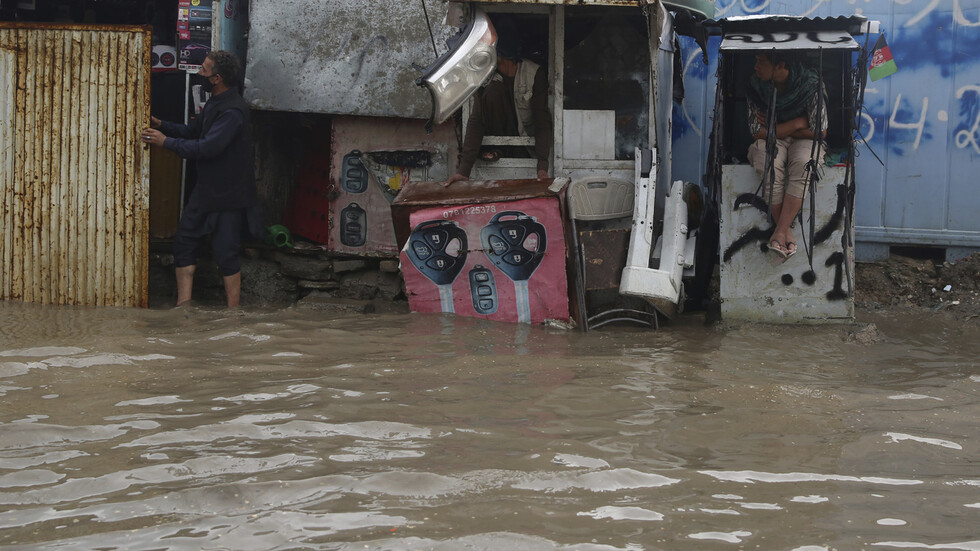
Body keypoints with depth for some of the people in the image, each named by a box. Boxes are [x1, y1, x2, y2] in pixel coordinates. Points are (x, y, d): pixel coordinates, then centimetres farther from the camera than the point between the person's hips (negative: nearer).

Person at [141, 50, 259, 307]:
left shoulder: (233, 111, -22)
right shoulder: (215, 103, 10)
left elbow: (206, 148, -28)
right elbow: (193, 131, 21)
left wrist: (165, 141, -20)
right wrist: (161, 125, 9)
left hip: (228, 197, -10)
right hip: (206, 190, 10)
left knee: (225, 253, -2)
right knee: (184, 241, 9)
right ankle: (184, 305, 14)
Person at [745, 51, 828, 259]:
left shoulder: (810, 84, -14)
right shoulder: (756, 85, -7)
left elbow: (820, 131, -12)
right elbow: (757, 131, -8)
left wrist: (775, 129, -8)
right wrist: (797, 123, -13)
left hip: (803, 141, -1)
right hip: (770, 142, 1)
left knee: (802, 164, -36)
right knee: (770, 166, -34)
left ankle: (779, 232, -34)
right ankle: (786, 233, -27)